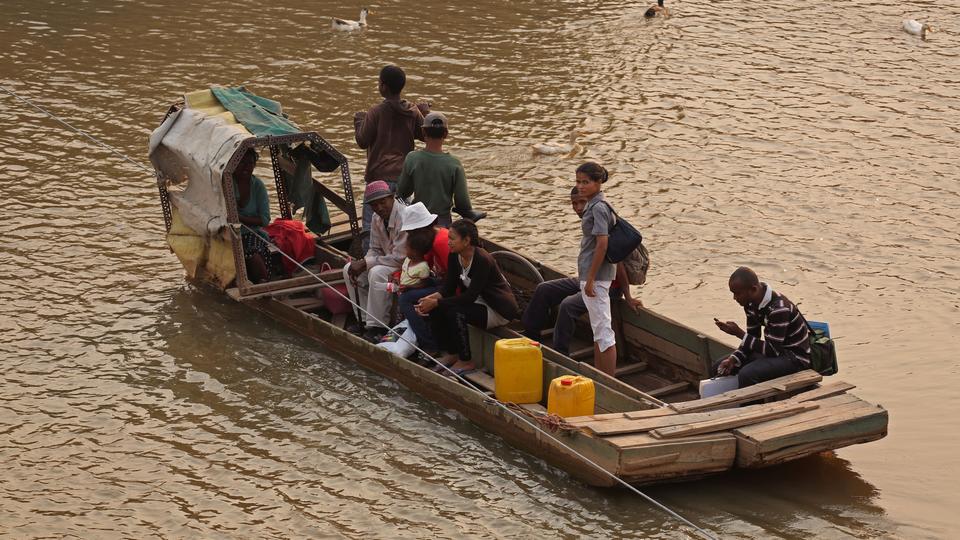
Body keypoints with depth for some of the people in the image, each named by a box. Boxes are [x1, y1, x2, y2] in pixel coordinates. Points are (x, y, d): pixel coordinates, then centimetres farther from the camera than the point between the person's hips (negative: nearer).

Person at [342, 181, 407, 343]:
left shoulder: (404, 218, -27)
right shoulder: (377, 218, 1)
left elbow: (399, 258, -28)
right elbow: (375, 250, 9)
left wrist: (365, 263, -23)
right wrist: (360, 264, -12)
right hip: (389, 260, 9)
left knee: (377, 273, -34)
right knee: (349, 269, 1)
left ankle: (377, 326, -24)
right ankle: (364, 320, 5)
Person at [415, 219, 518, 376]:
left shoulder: (483, 260, -27)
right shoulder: (454, 257, -3)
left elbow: (470, 296, -29)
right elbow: (448, 287, -2)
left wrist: (437, 302, -31)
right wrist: (431, 298, -23)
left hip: (499, 310, -8)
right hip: (479, 303, 8)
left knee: (454, 312, -29)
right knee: (435, 309, -12)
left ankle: (466, 362, -13)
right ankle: (451, 353, 5)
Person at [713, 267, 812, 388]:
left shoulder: (779, 308, -29)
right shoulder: (751, 304, -2)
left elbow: (773, 351, -28)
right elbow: (752, 340, 6)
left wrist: (739, 333, -27)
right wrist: (733, 359, -12)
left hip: (795, 358, -9)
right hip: (774, 350, 9)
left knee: (746, 374, -31)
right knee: (721, 367, 4)